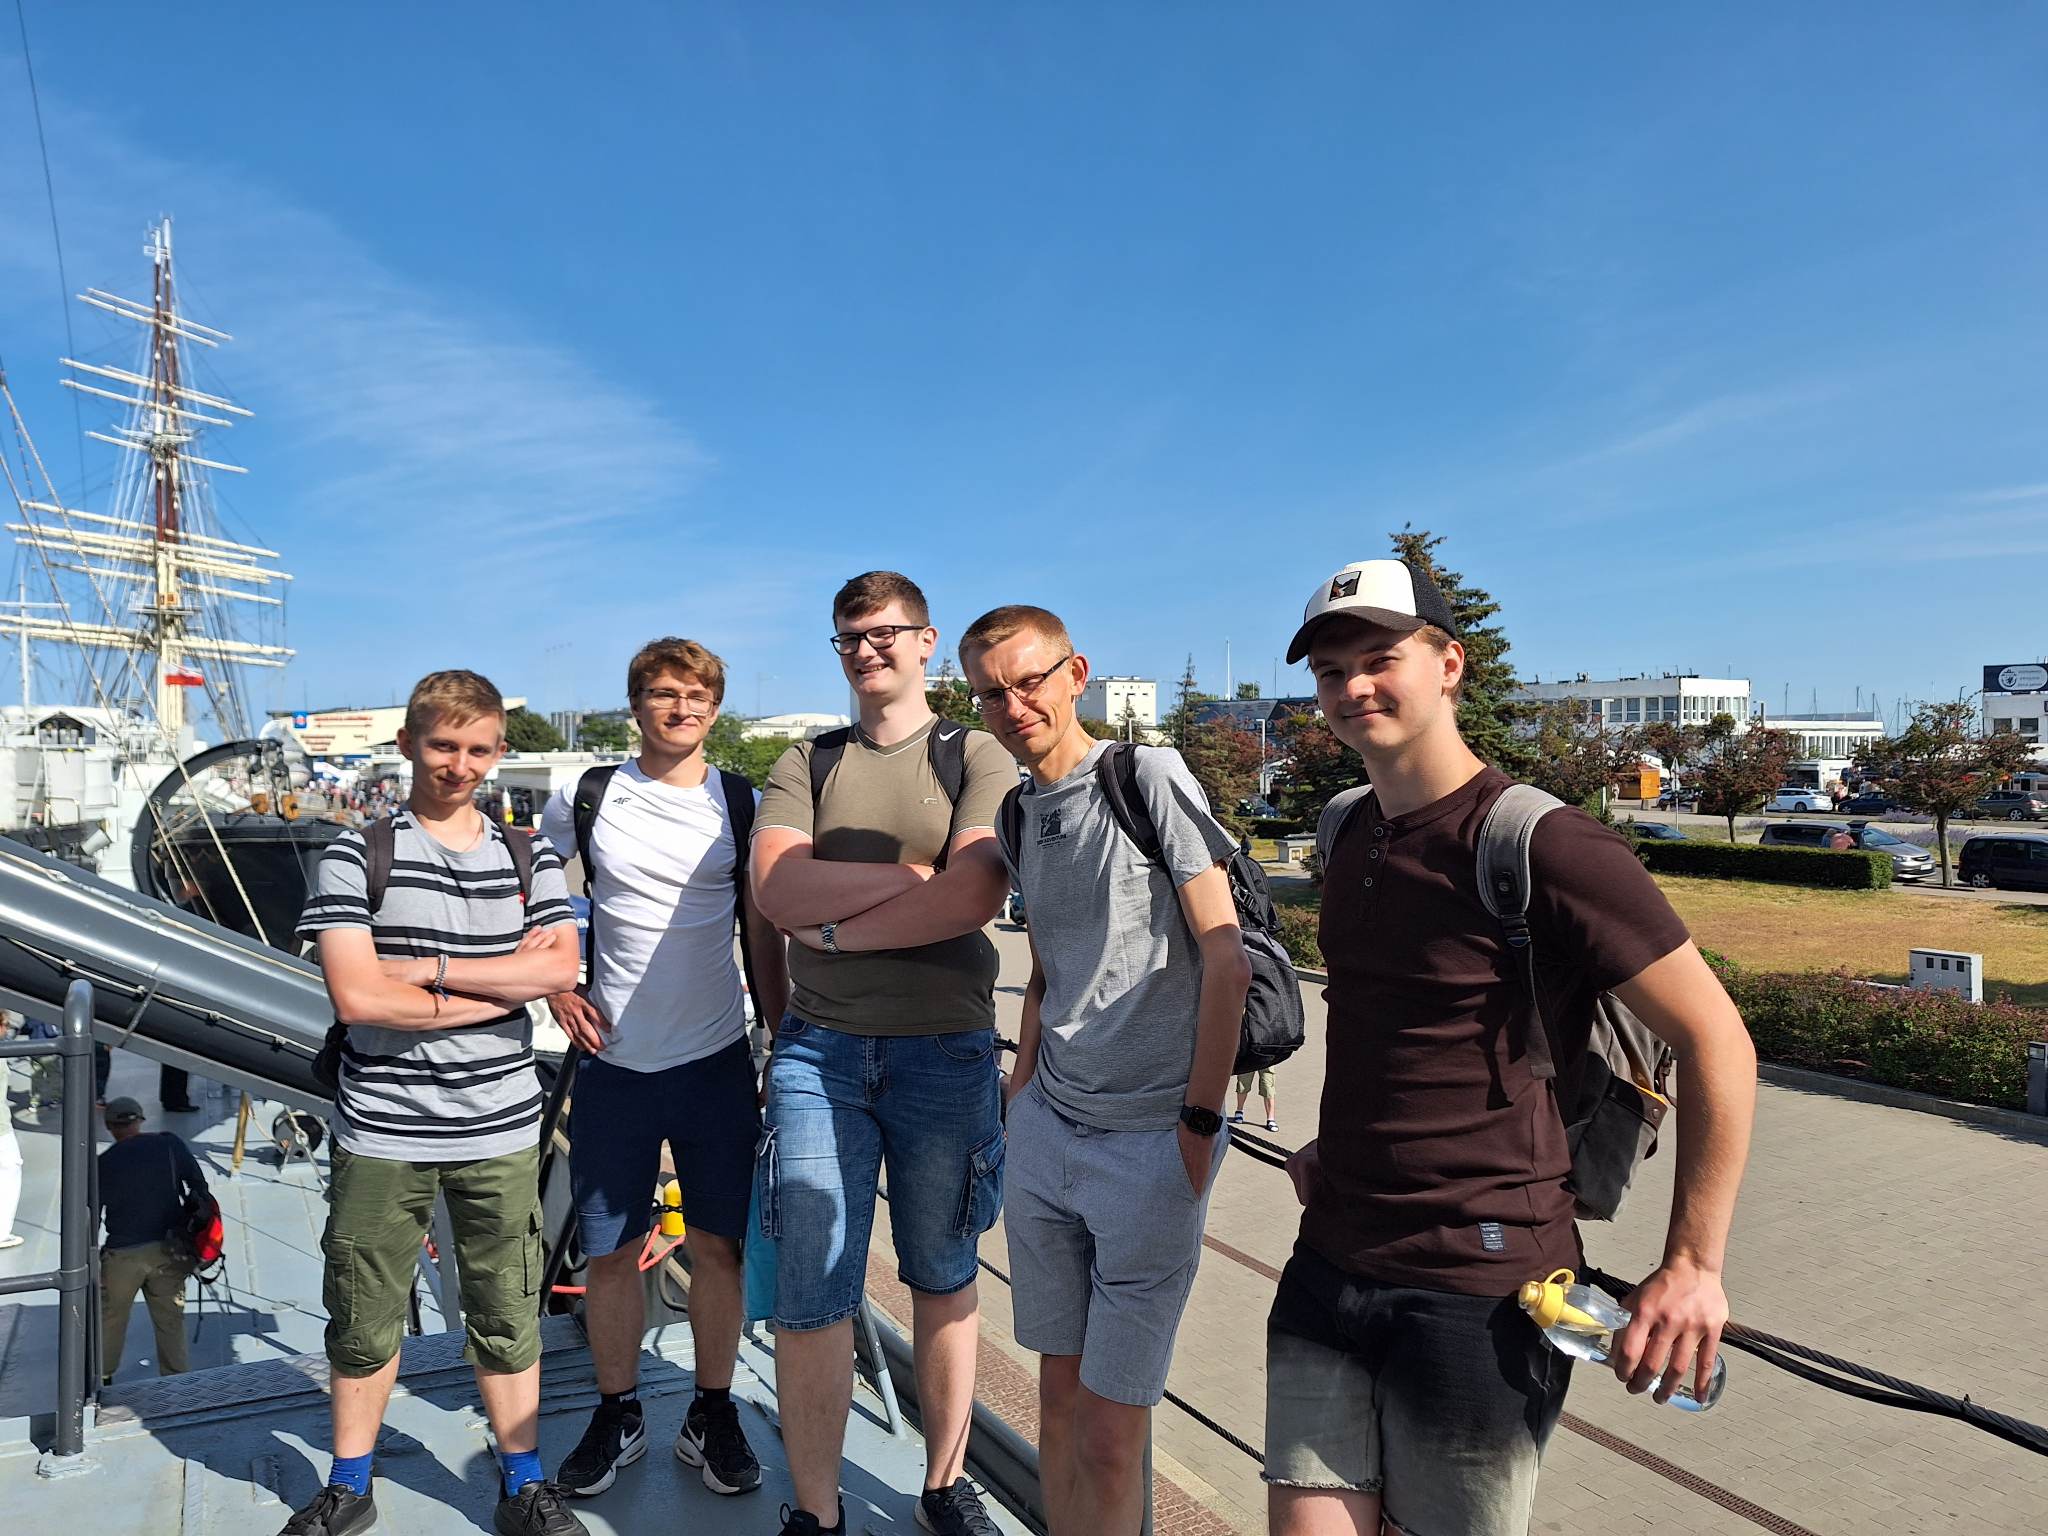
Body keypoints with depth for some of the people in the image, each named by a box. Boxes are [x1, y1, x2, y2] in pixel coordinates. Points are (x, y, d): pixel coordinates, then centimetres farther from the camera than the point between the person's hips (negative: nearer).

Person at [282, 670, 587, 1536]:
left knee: (507, 1318, 11)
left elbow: (561, 971, -9)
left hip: (501, 1130, 1)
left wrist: (430, 969, -15)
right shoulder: (357, 856, -3)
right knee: (364, 1320, 14)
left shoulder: (529, 858, 4)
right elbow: (356, 997, -14)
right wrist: (502, 984, -11)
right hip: (382, 1132, -1)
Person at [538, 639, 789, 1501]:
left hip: (716, 1060, 0)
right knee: (610, 1251, 9)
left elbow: (764, 939, 5)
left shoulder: (744, 805, 2)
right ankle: (617, 1417, 29)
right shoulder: (585, 800, 0)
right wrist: (556, 987, 1)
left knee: (718, 1243, 7)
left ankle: (712, 1416, 25)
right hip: (613, 1061, 0)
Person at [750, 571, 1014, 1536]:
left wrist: (839, 925, -14)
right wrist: (913, 875, -12)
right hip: (819, 1053, 2)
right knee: (808, 1299, 3)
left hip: (946, 1050, -1)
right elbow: (776, 891, -9)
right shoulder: (806, 765, 8)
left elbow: (978, 895, -16)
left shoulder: (975, 758, 1)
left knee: (945, 1280, 14)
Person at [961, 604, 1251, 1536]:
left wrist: (1199, 1123, -11)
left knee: (1110, 1435, 2)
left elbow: (1226, 964, -12)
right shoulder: (1017, 818, 10)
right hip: (1045, 1134, 6)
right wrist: (1024, 1085, 14)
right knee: (1060, 1391, 16)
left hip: (1152, 1145, -6)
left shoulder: (1150, 778, -11)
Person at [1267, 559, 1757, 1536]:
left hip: (1477, 1295, -6)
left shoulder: (1539, 845, -16)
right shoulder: (1344, 835, 7)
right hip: (1331, 1266, 6)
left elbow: (1716, 1041, -12)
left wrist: (1692, 1265, -13)